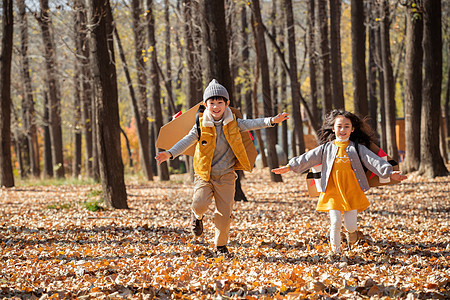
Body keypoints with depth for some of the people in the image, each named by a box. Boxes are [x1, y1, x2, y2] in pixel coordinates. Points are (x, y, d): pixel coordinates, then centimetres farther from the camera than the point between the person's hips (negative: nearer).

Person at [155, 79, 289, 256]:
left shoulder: (233, 123, 0)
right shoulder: (201, 126, -5)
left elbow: (252, 124, -7)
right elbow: (186, 141, -13)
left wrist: (271, 121, -23)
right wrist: (170, 153, -29)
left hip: (226, 176, 1)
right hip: (204, 175, -1)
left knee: (224, 213, 0)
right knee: (200, 204, -20)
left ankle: (220, 245, 20)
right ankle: (197, 217, 18)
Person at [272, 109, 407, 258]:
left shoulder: (357, 148, 4)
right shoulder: (326, 148, 7)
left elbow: (373, 160, -4)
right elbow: (308, 158, 6)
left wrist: (389, 172, -16)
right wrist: (289, 167, -1)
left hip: (352, 191, 0)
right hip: (333, 191, 0)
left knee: (350, 225, -1)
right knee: (335, 222, -8)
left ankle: (351, 231, 36)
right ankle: (335, 250, 12)